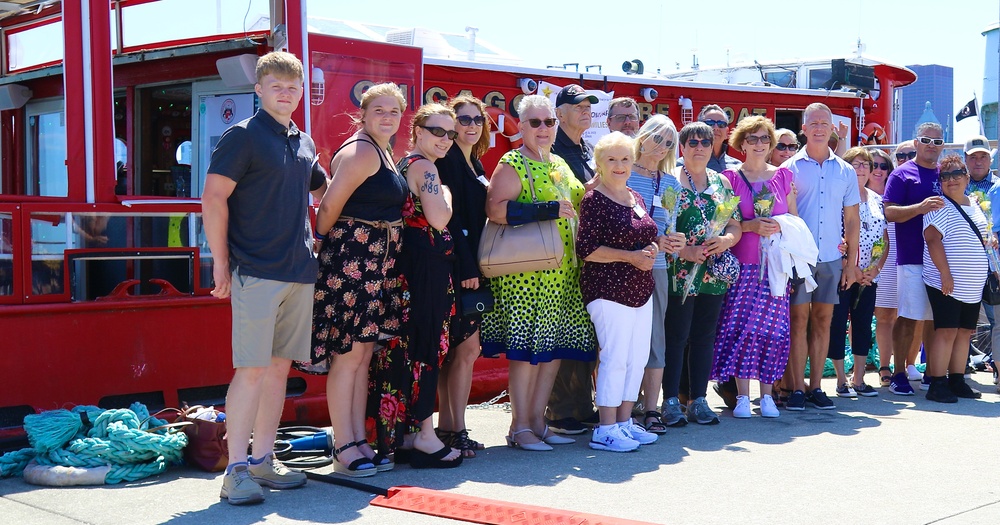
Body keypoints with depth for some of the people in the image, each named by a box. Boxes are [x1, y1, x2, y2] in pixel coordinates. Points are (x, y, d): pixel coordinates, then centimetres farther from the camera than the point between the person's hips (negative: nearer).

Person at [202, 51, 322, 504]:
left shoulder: (304, 142, 16)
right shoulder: (243, 136, -6)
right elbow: (213, 198, -11)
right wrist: (221, 261, -13)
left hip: (299, 271, 7)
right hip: (256, 271, -7)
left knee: (279, 366, 10)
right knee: (251, 369, -8)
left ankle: (263, 460, 19)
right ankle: (236, 469, -2)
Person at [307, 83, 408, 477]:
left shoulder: (383, 153, 18)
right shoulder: (360, 152, -13)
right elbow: (329, 207, -15)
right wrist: (324, 247, -5)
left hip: (376, 265, 10)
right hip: (349, 260, -10)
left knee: (363, 354, 11)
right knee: (348, 355, -5)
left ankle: (359, 440, 18)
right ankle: (344, 448, 2)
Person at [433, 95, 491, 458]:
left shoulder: (475, 165, 19)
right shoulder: (447, 160, -9)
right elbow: (452, 217, -17)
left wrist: (477, 267, 14)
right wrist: (467, 268, -20)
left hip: (473, 267, 9)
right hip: (459, 269, -9)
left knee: (462, 348, 9)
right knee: (467, 347, -9)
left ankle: (446, 426, 15)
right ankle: (456, 430, -4)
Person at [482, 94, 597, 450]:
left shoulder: (559, 164, 19)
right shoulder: (512, 164, -6)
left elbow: (576, 204, 33)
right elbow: (495, 208, -21)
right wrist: (548, 210, -22)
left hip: (563, 272, 8)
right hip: (527, 271, -8)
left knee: (556, 346, 7)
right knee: (528, 346, -7)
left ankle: (537, 421, 16)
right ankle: (519, 428, 2)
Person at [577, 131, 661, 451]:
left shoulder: (636, 199, 15)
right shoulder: (594, 200, -9)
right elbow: (586, 249, -15)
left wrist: (652, 248, 3)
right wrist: (631, 257, -17)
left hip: (641, 290, 8)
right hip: (608, 290, -8)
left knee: (638, 357, 8)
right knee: (614, 358, -8)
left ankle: (624, 421, 19)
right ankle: (606, 430, 0)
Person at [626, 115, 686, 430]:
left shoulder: (671, 183, 13)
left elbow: (674, 229, 15)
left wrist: (677, 241, -8)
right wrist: (651, 241, -14)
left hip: (657, 268, 5)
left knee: (655, 338, 6)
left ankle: (651, 410, 13)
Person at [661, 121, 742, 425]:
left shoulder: (722, 183, 13)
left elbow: (735, 226, 13)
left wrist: (726, 240, -9)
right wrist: (684, 251, -18)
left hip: (714, 273, 5)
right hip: (679, 273, -5)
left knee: (705, 336, 8)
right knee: (676, 335, -3)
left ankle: (699, 400, 16)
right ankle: (671, 400, 5)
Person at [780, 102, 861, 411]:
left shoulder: (845, 171, 11)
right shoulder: (790, 168, 2)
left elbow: (851, 221, 13)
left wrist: (852, 262, 9)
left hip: (832, 258, 3)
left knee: (822, 322, 6)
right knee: (798, 321, -3)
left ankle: (816, 388, 12)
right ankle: (796, 389, 1)